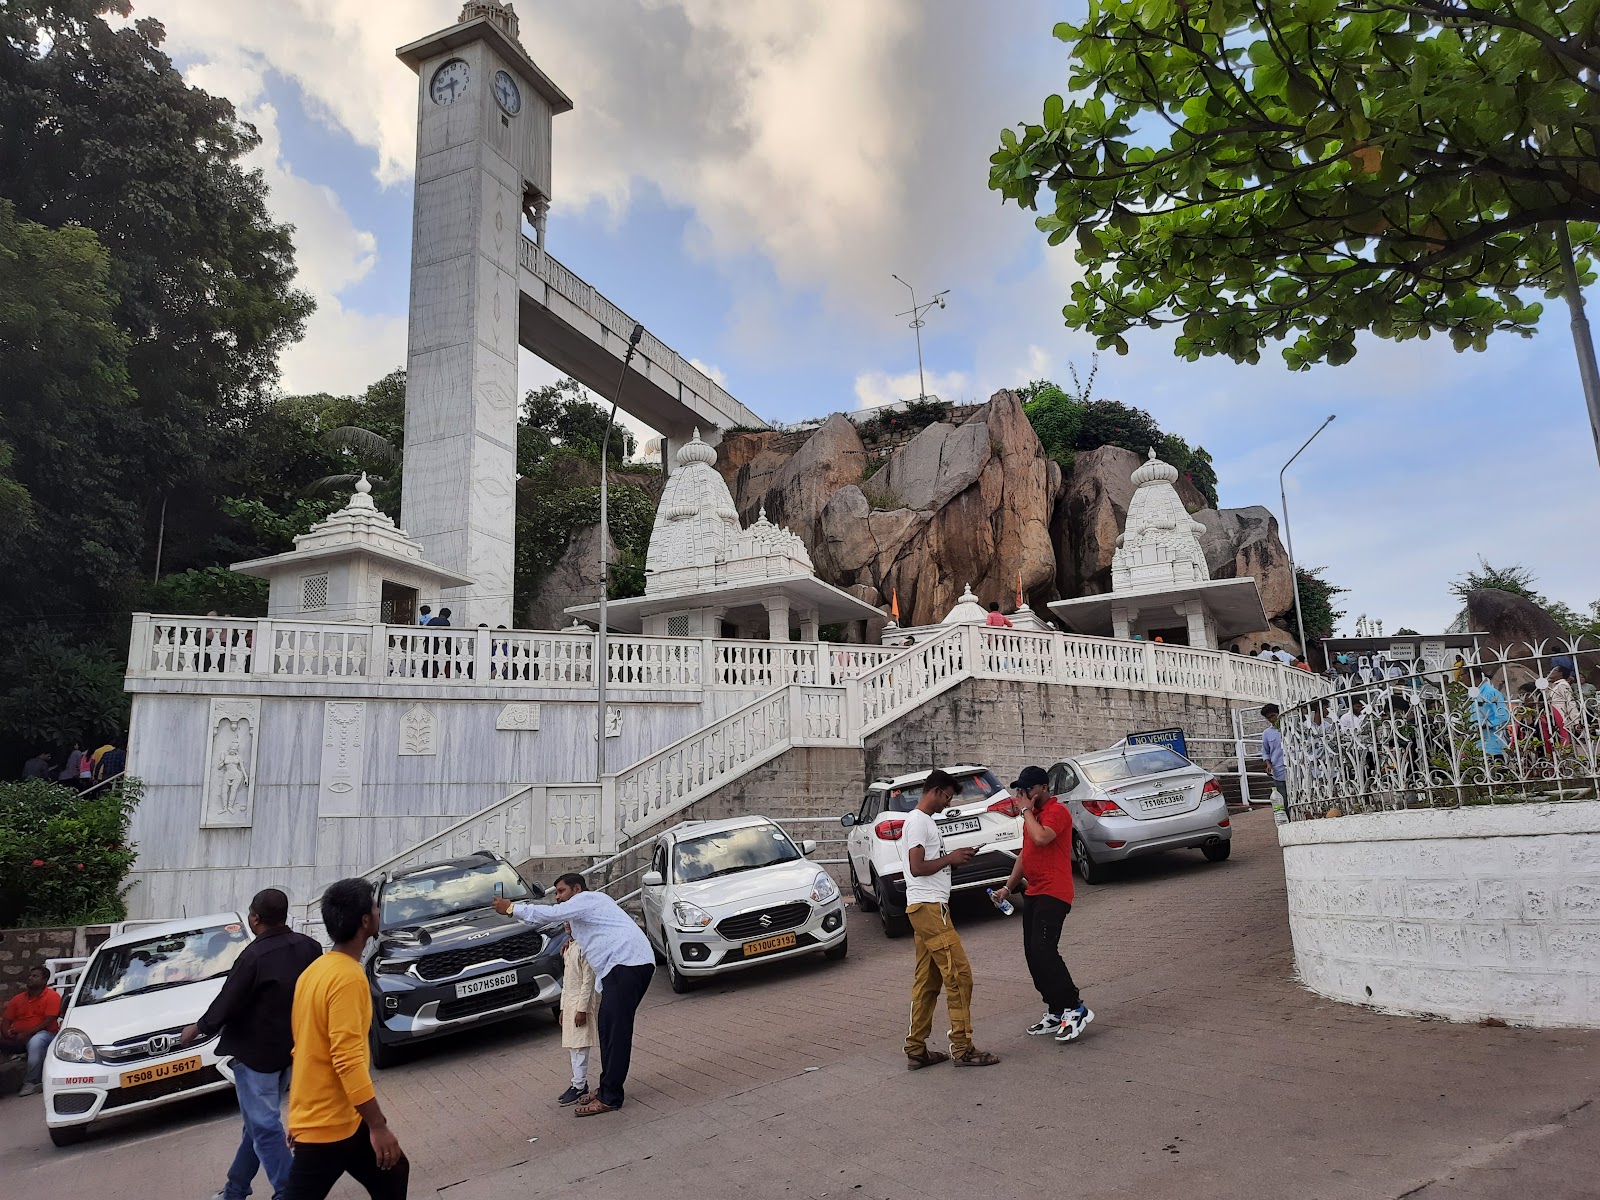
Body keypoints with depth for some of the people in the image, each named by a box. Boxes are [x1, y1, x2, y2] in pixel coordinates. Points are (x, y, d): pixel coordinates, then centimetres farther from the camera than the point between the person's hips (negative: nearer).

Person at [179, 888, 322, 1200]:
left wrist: (198, 1028, 5)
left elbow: (227, 1002, -14)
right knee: (258, 1120, 20)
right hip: (291, 1047, 8)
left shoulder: (254, 957, -23)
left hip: (256, 1050, -8)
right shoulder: (309, 947, -2)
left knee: (264, 1126, 1)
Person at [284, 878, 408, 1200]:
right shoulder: (347, 977, -23)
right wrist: (378, 1126, -21)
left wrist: (299, 1116, 22)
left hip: (316, 1113, 9)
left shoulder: (317, 969, 7)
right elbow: (348, 1060, -27)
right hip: (329, 1122, -9)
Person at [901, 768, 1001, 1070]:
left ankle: (916, 1050, 14)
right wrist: (951, 858, -9)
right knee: (959, 974, -8)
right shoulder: (918, 821, -12)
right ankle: (963, 1048, -2)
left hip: (927, 908, 10)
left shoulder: (925, 821, 20)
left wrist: (954, 859, 9)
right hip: (929, 907, -10)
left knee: (927, 981, 11)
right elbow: (917, 867, -20)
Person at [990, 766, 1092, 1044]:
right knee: (1033, 954, 7)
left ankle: (1076, 1009, -8)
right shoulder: (1033, 814, 20)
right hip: (1033, 893, 10)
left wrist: (1027, 810, -15)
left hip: (1053, 893, -10)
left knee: (1043, 950, -17)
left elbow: (1041, 838, -28)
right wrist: (1008, 887, 21)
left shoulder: (1057, 811, -9)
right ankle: (1056, 1013, 15)